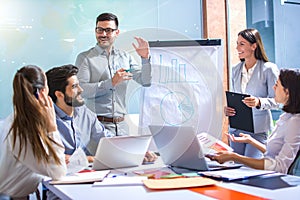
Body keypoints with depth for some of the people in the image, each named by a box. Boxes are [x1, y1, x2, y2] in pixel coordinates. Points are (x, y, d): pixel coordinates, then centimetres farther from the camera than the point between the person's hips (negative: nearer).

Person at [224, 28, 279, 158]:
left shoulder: (269, 69, -6)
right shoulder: (236, 70, 11)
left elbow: (275, 100, -7)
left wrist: (259, 102, -25)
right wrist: (227, 109, -2)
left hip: (259, 129, -5)